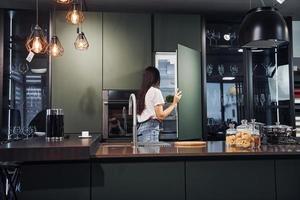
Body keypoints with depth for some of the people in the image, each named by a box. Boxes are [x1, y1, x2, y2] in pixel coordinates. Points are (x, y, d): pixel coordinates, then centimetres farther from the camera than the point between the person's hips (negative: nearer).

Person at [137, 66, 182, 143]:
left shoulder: (142, 92, 16)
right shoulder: (156, 91, -5)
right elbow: (161, 115, -10)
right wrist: (174, 103, -2)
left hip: (140, 129, 8)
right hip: (150, 129, -8)